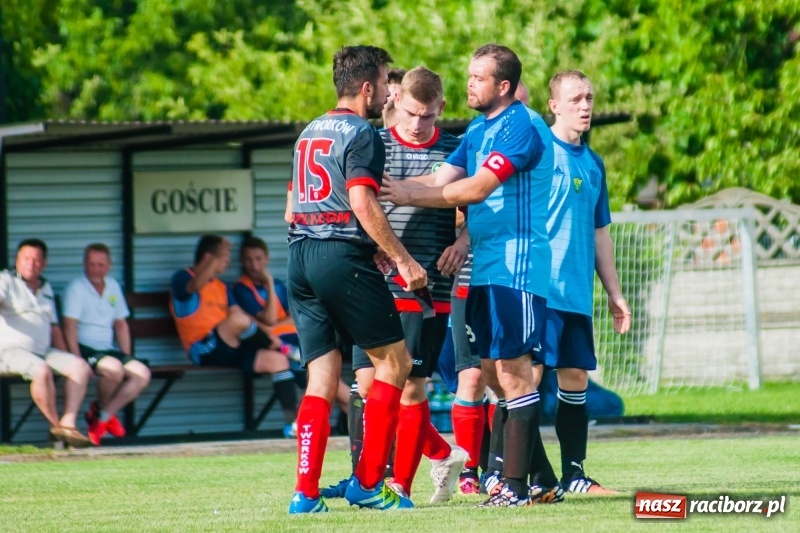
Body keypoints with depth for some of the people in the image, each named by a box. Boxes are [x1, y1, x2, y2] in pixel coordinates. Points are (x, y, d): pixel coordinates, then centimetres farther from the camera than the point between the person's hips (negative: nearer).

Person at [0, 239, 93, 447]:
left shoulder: (46, 288, 23)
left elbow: (54, 326, 24)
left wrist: (64, 358, 13)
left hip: (44, 351, 7)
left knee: (80, 366, -15)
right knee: (42, 370, -35)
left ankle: (68, 424, -24)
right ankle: (56, 426, -19)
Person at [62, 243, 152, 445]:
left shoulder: (113, 287, 15)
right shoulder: (77, 288, -6)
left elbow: (121, 325, 21)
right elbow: (70, 327, -13)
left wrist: (127, 358, 11)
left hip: (108, 349, 7)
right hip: (85, 348, -7)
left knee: (142, 374, -15)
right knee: (114, 368, -34)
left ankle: (102, 416, -6)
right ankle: (102, 409, -5)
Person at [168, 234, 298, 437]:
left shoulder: (222, 287, 22)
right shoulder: (182, 278, 0)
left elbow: (242, 314, 14)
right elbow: (196, 286, -25)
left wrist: (267, 335, -3)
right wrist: (218, 257, -30)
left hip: (228, 350, 8)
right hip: (204, 350, -8)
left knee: (277, 359, -10)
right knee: (238, 319, -32)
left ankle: (291, 421, -14)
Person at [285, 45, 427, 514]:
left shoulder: (310, 132, 19)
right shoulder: (361, 133, -7)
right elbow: (362, 202, -18)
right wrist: (402, 258, -14)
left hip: (301, 258, 8)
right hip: (343, 259, -8)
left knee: (322, 378, 6)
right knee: (394, 363, 3)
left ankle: (306, 493, -3)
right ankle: (368, 483, 0)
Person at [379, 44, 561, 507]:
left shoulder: (521, 128, -13)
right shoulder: (478, 131, 17)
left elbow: (476, 189, -20)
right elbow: (442, 181, 10)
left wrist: (410, 195, -19)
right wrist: (390, 188, -4)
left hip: (516, 268, -10)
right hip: (486, 268, 10)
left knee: (512, 372, -9)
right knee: (494, 373, 9)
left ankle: (516, 484, -7)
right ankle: (543, 480, 13)